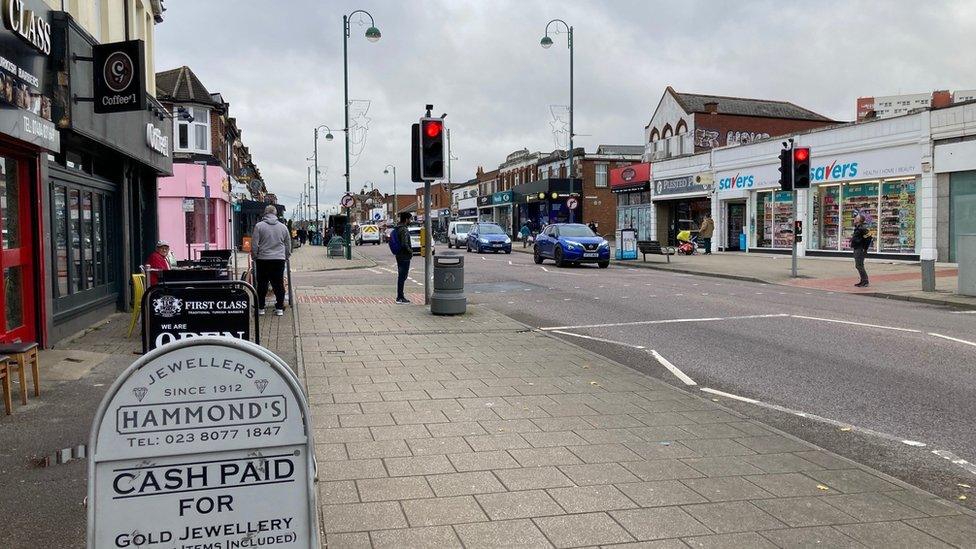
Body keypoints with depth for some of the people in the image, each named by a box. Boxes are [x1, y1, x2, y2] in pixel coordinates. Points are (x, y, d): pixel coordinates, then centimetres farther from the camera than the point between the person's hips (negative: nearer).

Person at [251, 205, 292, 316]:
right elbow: (288, 246, 13)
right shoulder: (283, 227, 7)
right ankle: (280, 308, 7)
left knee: (262, 285, 7)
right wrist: (285, 257, 24)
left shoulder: (259, 226, -3)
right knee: (279, 285, 6)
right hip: (279, 260, 2)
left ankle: (261, 308, 13)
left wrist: (254, 257, 8)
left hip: (263, 260, -2)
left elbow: (254, 245, -4)